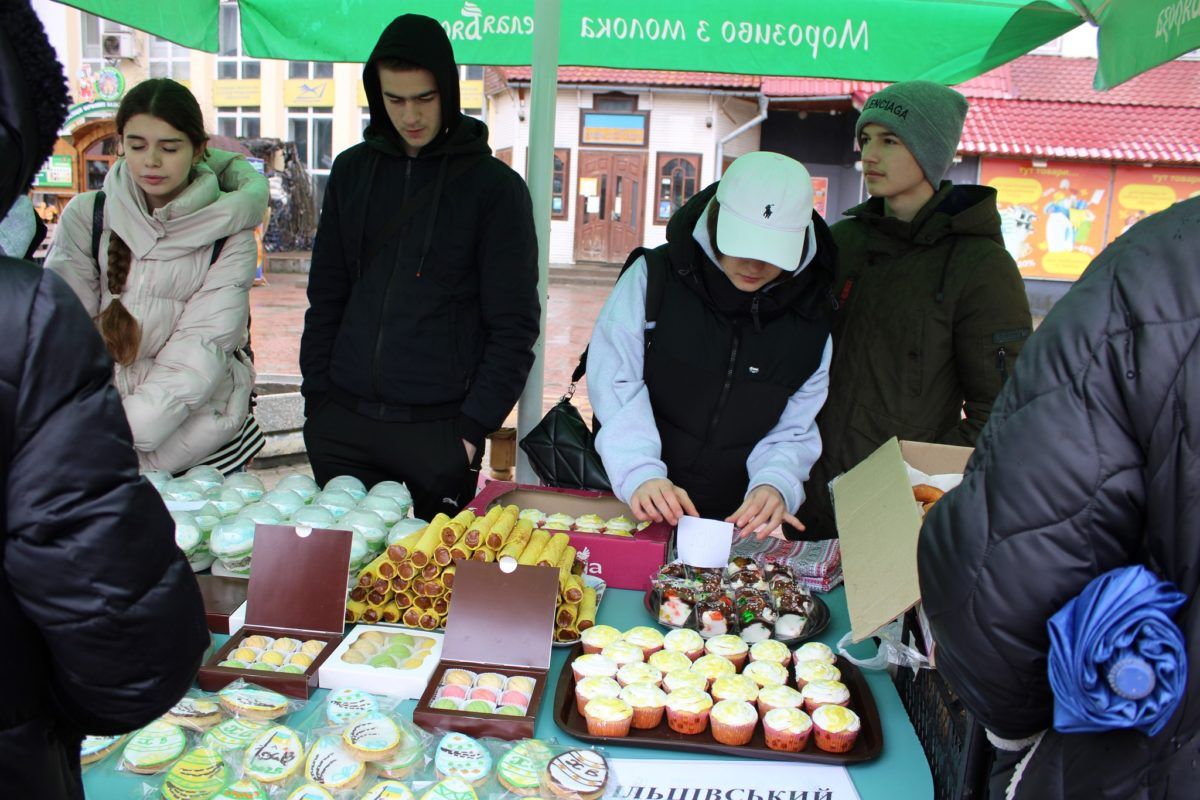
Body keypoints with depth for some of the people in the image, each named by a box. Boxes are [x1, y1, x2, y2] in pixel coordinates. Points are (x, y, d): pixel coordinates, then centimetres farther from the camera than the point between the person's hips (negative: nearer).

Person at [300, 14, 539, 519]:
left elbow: (514, 326, -6)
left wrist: (474, 426, -11)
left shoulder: (495, 186, -4)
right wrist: (316, 399, 6)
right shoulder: (352, 170, 9)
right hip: (343, 424, 4)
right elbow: (325, 299, 12)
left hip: (438, 430, -4)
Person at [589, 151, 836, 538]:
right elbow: (616, 383, -10)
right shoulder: (654, 275, -5)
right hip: (634, 507, -4)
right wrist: (640, 474, -24)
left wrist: (776, 485, -15)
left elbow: (793, 433, 6)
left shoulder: (810, 322, 4)